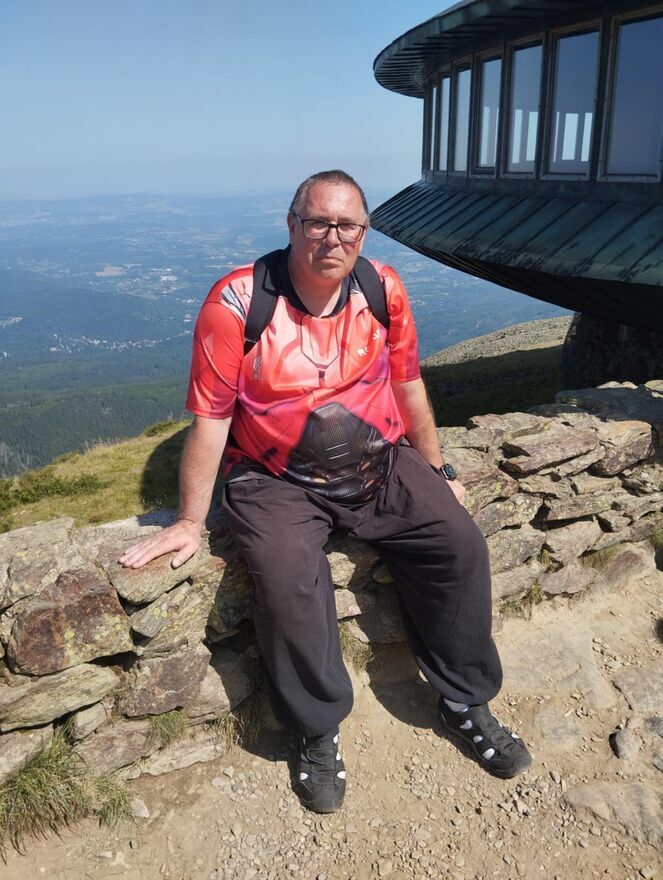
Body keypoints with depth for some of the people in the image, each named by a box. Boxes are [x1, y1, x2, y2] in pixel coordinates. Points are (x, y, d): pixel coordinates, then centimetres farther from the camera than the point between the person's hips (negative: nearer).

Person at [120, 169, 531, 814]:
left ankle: (466, 701, 11)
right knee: (288, 580, -29)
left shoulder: (384, 289, -2)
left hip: (379, 464, 4)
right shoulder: (238, 301, -14)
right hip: (277, 481, -3)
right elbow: (210, 418, -12)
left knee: (460, 544, -13)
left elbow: (407, 384, 10)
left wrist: (438, 470, 16)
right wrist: (190, 523, -7)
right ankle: (319, 733, 0)